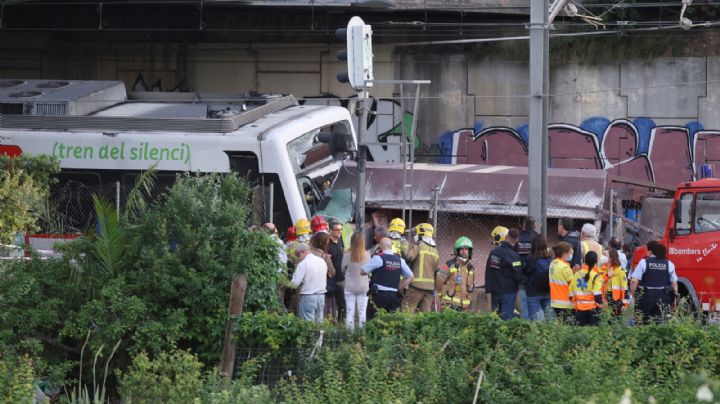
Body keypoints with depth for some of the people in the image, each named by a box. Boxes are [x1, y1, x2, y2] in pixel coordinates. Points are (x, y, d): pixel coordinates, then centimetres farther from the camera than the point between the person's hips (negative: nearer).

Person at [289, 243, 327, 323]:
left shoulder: (303, 264, -13)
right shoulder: (322, 261, 8)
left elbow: (295, 283, -13)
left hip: (308, 297, -7)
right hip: (321, 295, 7)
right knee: (319, 322, 11)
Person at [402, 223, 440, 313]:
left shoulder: (418, 245, -5)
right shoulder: (435, 250, 15)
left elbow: (409, 256, -21)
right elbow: (437, 268, 18)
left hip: (417, 284, -6)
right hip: (430, 286, 7)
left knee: (406, 308, -6)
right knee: (426, 311, 6)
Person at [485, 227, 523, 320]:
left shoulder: (493, 252, 3)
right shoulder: (513, 256, -17)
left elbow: (487, 272, 8)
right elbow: (518, 276, -17)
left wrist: (489, 288, 12)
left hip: (495, 291, 6)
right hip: (508, 291, -6)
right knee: (507, 317, -4)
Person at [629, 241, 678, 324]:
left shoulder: (643, 262, -4)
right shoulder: (669, 264, 4)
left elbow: (634, 281, -9)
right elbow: (674, 283, 3)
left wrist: (632, 295, 1)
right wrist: (675, 296, 12)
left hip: (647, 296, -2)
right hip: (663, 297, 2)